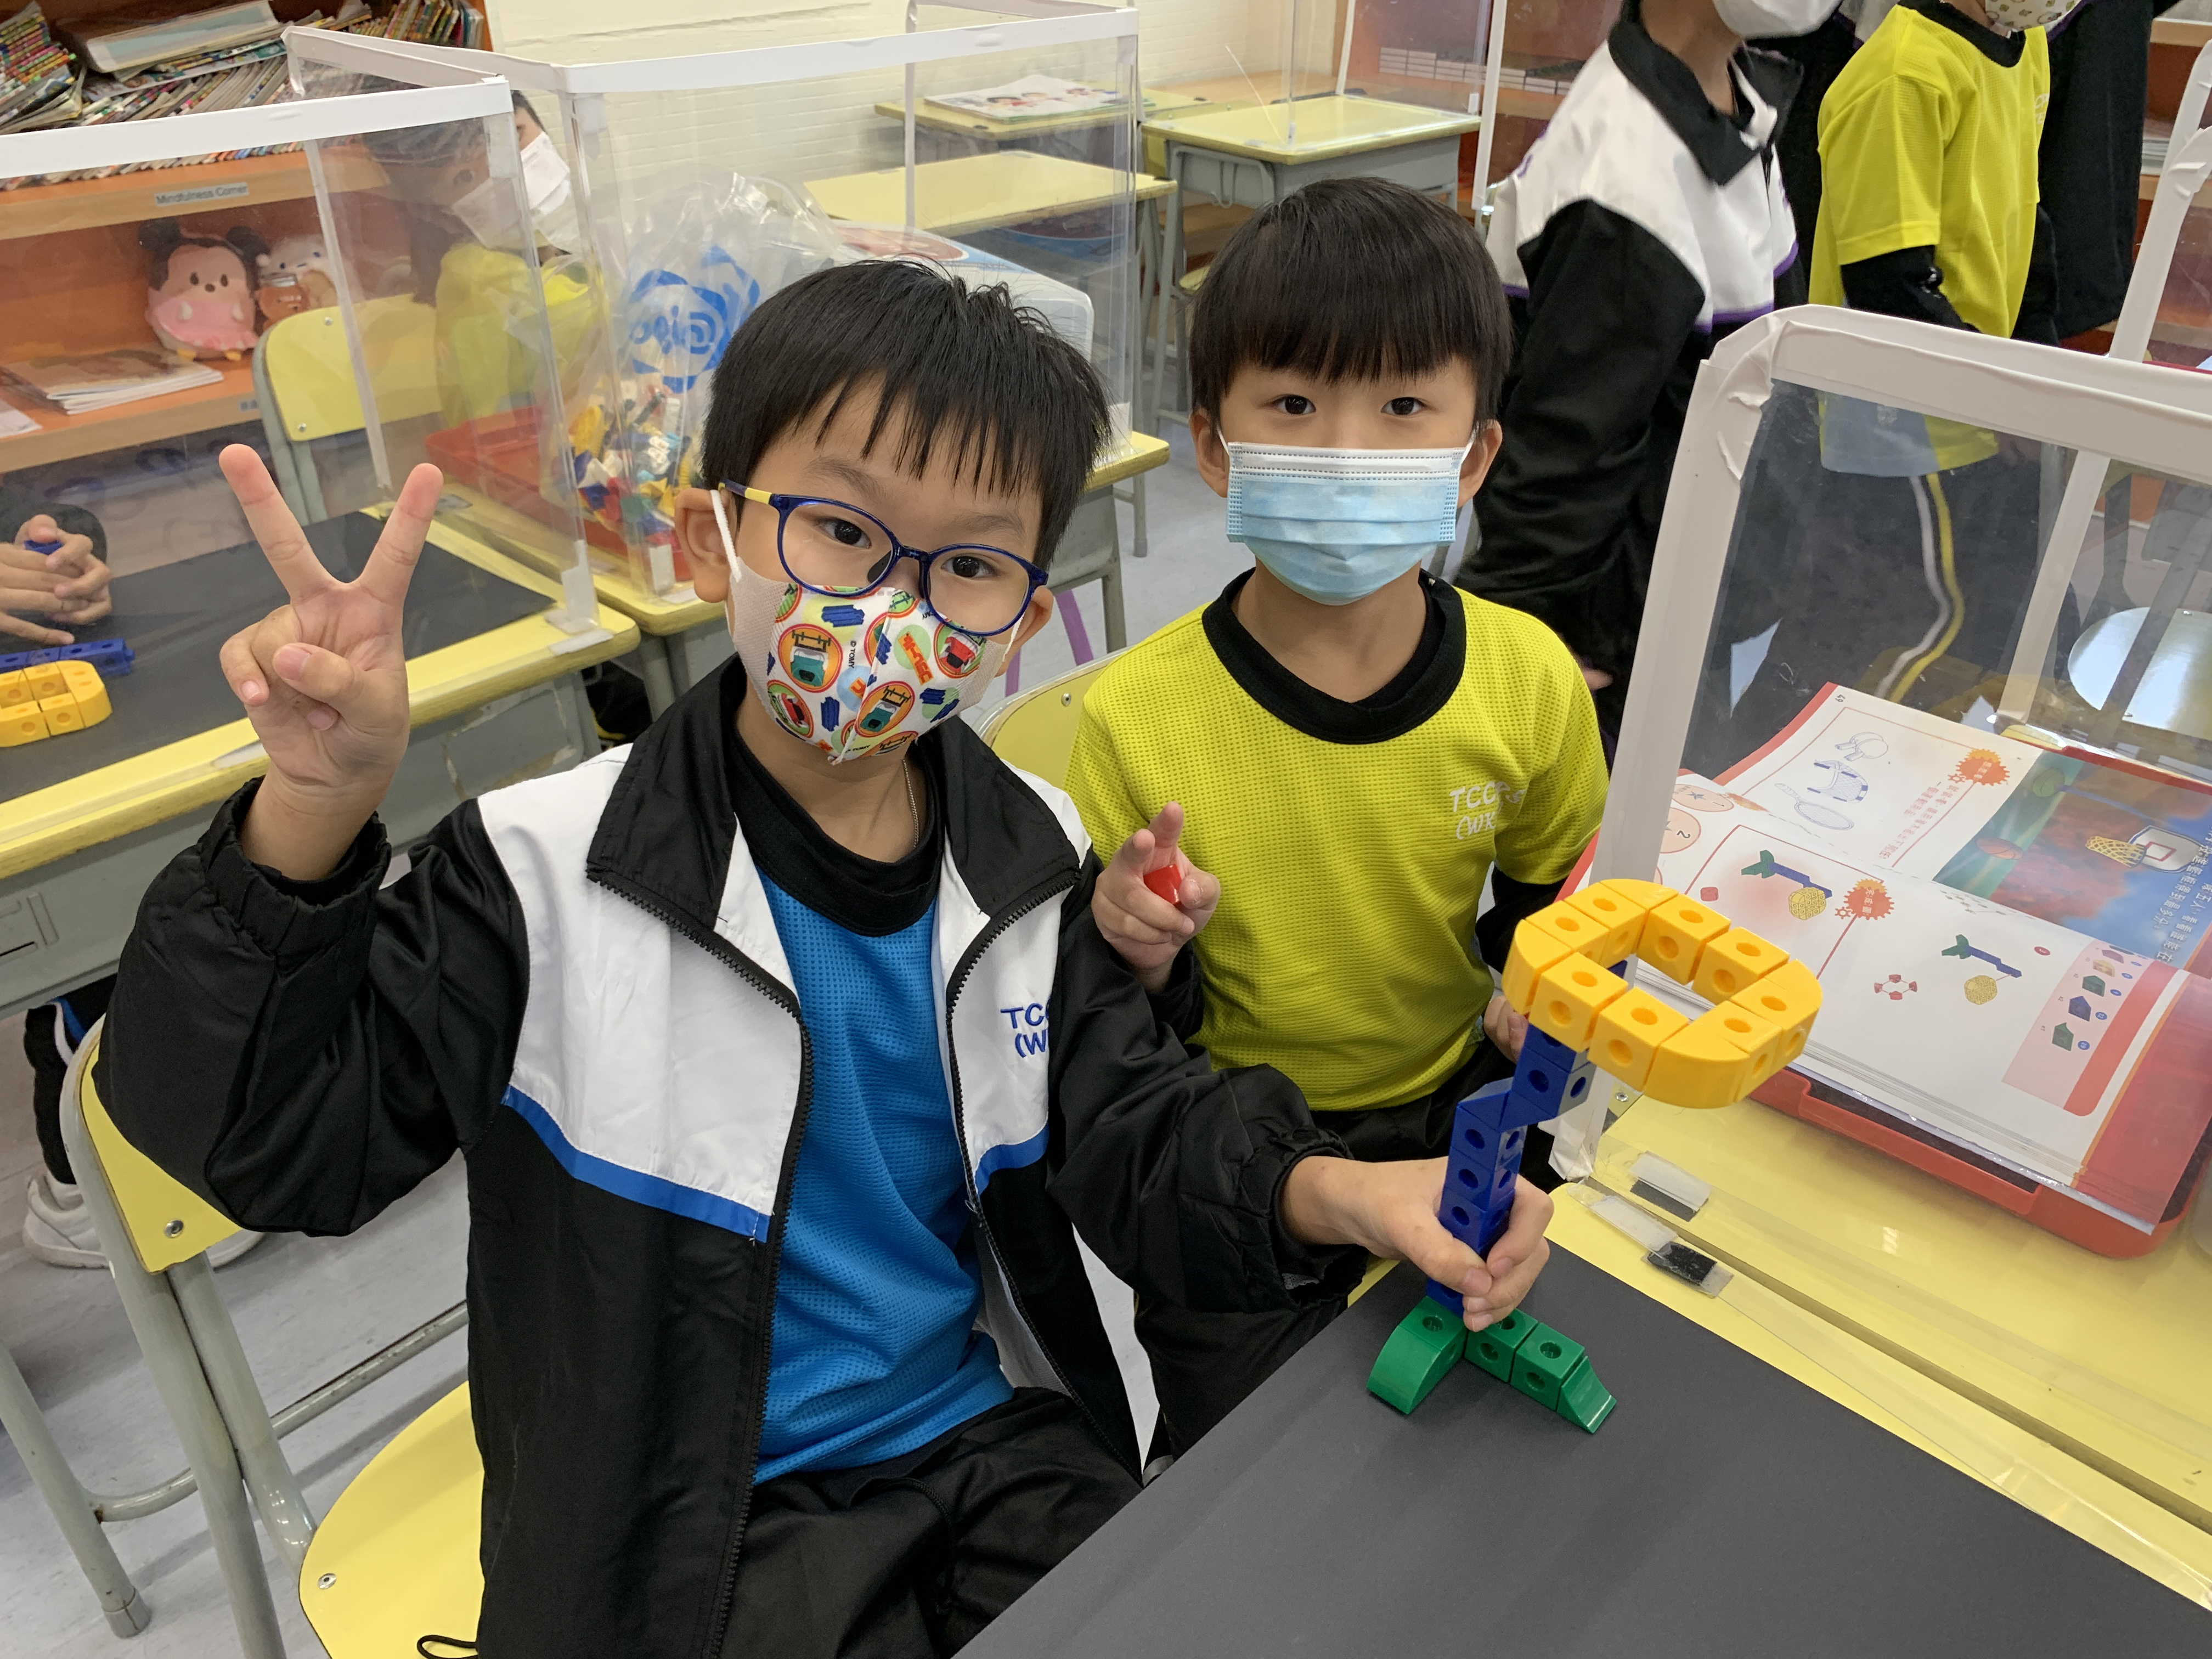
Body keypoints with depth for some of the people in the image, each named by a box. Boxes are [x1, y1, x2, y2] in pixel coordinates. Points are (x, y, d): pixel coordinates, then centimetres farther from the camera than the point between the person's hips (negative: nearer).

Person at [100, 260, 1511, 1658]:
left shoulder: (1033, 861, -5)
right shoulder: (554, 875, -17)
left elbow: (1137, 1139, -3)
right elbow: (270, 1138, -16)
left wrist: (1325, 1191, -24)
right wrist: (311, 820, -32)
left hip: (1002, 1441, 4)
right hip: (701, 1521, -3)